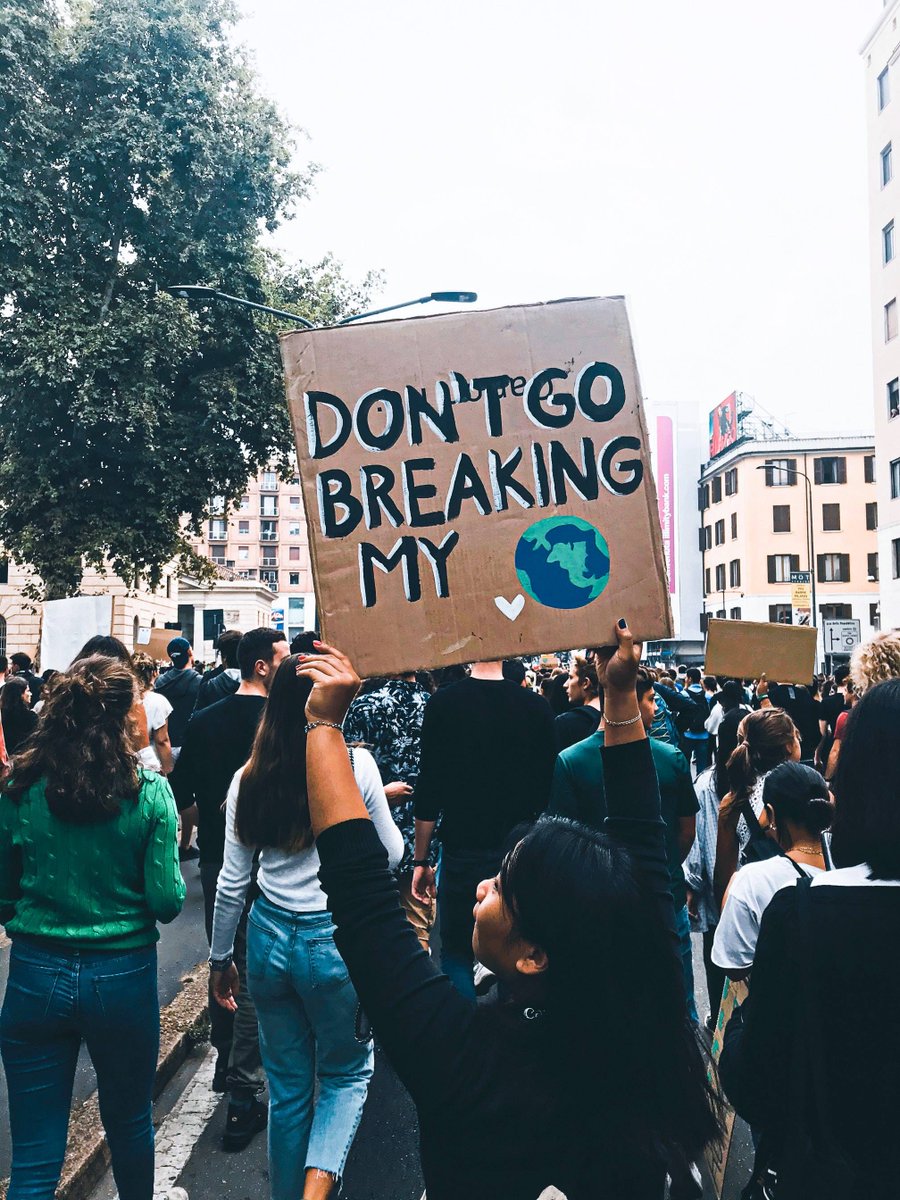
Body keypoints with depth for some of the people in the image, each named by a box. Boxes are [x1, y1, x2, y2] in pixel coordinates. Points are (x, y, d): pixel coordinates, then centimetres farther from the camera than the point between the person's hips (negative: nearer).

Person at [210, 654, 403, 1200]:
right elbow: (392, 854, -2)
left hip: (270, 939, 3)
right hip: (335, 939, -3)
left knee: (287, 1083, 20)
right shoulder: (356, 764, -13)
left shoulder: (250, 778, -4)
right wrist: (382, 801, 15)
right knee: (347, 1071, 19)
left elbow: (234, 882, 2)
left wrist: (222, 957, 15)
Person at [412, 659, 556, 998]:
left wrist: (421, 859, 1)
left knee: (456, 956, 11)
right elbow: (549, 788, 3)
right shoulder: (536, 706, -3)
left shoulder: (444, 703, -9)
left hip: (463, 854, -2)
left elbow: (428, 790, -8)